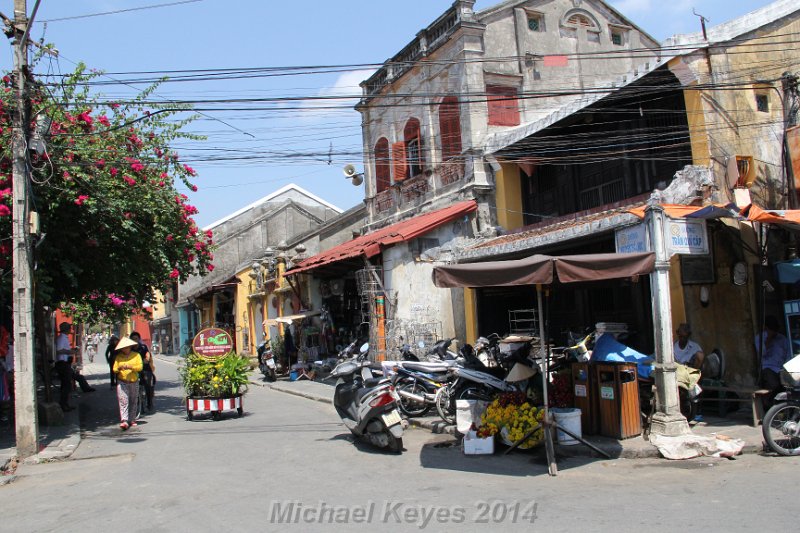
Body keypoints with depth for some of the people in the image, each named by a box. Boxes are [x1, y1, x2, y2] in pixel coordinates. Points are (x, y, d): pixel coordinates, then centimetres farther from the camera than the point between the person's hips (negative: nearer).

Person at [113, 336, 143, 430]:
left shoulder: (136, 355, 4)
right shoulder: (118, 357, 7)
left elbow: (140, 367, -7)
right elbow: (114, 369, 5)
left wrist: (130, 367, -23)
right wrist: (119, 368, -17)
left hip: (134, 382, 1)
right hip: (122, 382, 0)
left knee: (133, 402, 8)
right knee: (123, 401, -11)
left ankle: (132, 420, 19)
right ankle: (124, 421, -19)